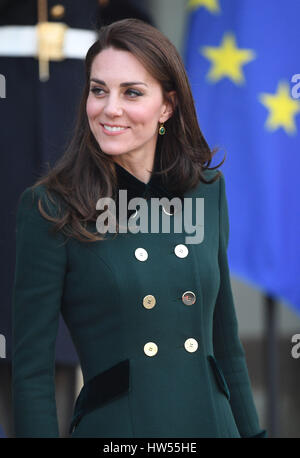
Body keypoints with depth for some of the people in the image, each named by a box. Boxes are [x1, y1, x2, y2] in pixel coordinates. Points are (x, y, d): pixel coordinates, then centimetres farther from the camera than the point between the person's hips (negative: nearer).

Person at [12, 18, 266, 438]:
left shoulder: (208, 190, 6)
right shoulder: (50, 209, -7)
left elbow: (225, 340, 13)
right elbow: (31, 368, -8)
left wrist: (251, 431, 11)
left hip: (212, 420, 4)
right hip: (114, 425, -4)